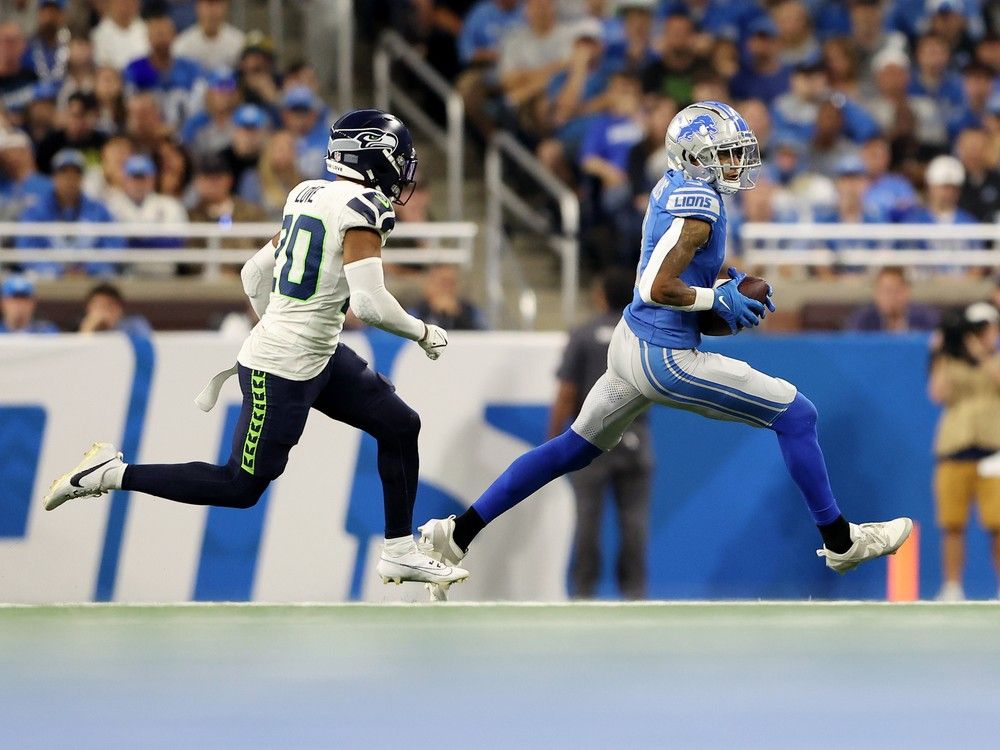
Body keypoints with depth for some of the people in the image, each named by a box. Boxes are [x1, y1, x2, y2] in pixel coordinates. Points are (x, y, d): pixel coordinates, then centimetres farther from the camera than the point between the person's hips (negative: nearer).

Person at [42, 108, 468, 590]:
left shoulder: (308, 195, 8)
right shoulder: (362, 206, -18)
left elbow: (254, 272, 15)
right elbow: (370, 303, -26)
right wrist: (424, 333, -9)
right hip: (282, 370, -10)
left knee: (400, 427, 13)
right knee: (242, 487, 2)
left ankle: (400, 552, 19)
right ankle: (110, 474, 7)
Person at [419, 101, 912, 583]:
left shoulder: (674, 186, 8)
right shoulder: (698, 203, -21)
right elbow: (658, 289, -26)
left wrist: (728, 285, 12)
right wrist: (719, 300, -15)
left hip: (631, 342, 9)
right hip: (665, 359, -9)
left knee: (575, 448, 21)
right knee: (796, 415, -1)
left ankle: (458, 533, 23)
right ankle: (839, 542, 7)